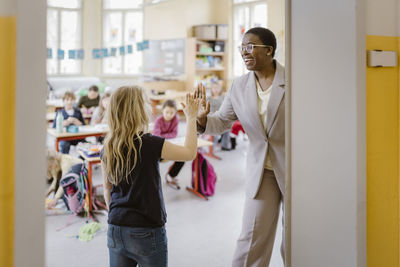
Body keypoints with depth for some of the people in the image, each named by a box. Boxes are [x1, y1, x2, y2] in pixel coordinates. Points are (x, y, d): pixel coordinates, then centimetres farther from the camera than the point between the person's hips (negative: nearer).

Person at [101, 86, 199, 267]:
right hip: (146, 232, -5)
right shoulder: (149, 144, -17)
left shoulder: (108, 148, 0)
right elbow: (189, 153, -6)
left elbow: (107, 189, 10)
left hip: (115, 231, 5)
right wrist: (191, 117, 4)